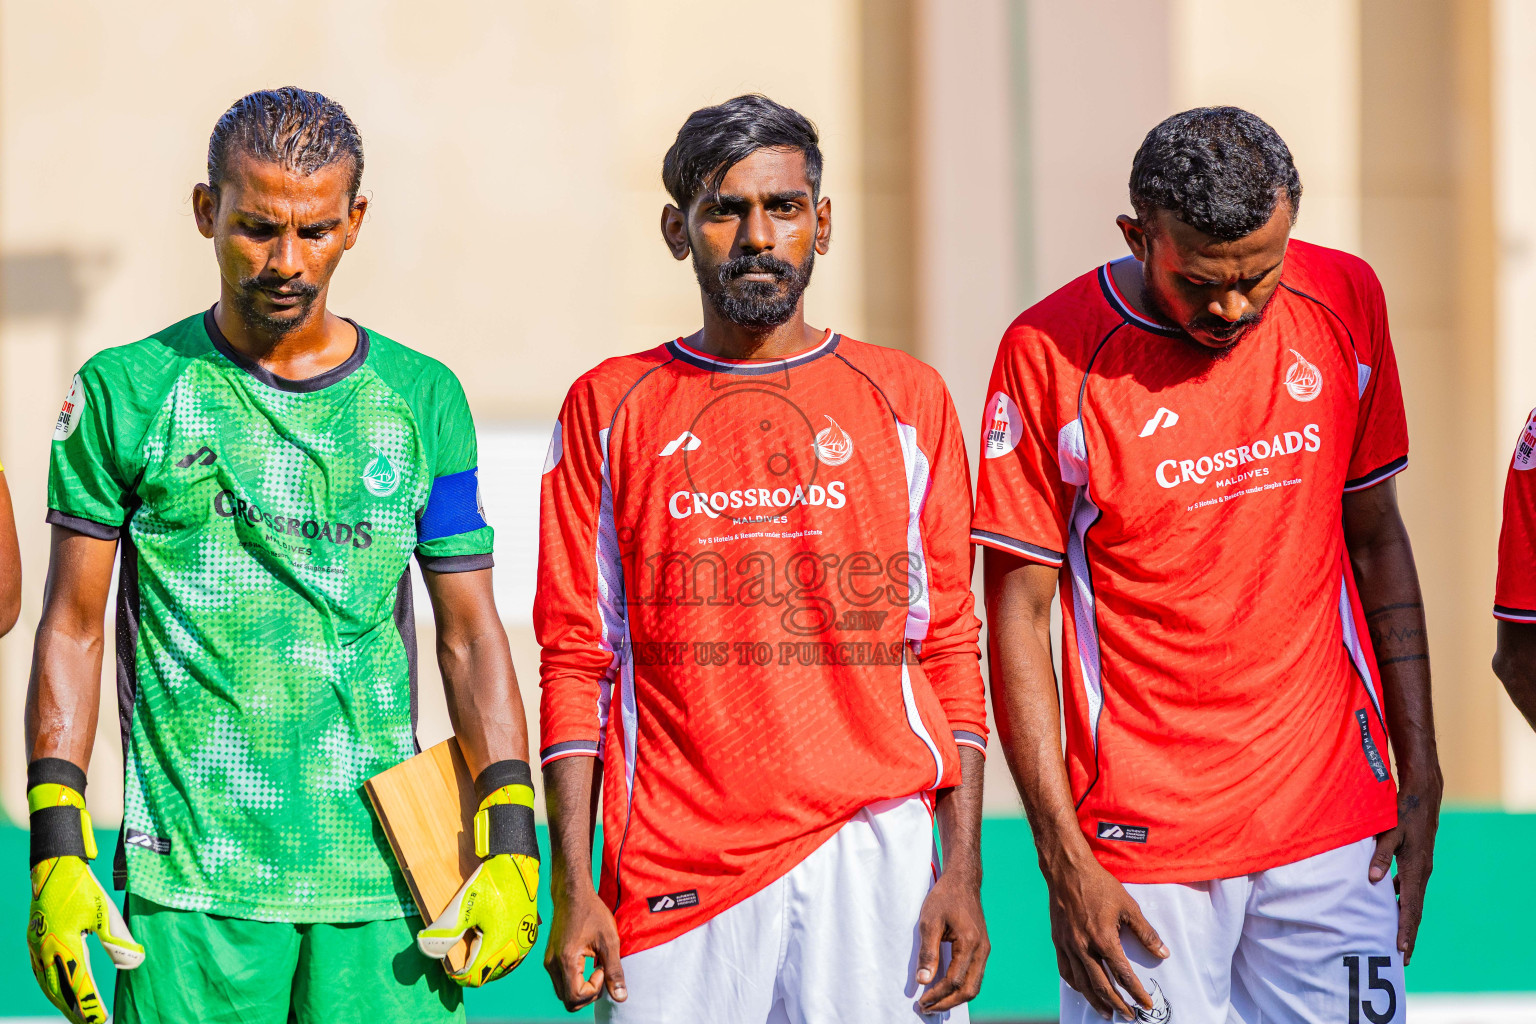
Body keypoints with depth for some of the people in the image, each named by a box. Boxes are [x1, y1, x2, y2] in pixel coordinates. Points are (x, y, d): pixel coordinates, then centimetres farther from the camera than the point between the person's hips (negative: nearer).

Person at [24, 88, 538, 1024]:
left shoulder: (421, 400, 10)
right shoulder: (128, 392, 4)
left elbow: (470, 636, 10)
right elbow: (74, 628, 5)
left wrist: (511, 848, -1)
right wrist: (57, 853, -4)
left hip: (385, 879, 2)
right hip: (189, 883, -1)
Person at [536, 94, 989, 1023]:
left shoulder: (907, 400, 9)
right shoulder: (611, 409, 8)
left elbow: (949, 650, 7)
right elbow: (577, 660, 6)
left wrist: (963, 870, -2)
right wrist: (572, 887, -2)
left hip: (873, 855, 0)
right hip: (673, 871, 0)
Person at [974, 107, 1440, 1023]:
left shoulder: (1343, 303, 2)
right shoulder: (1051, 352, -9)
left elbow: (1375, 537, 12)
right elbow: (1019, 612, -5)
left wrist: (1419, 772, 7)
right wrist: (1064, 861, -10)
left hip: (1333, 820, 3)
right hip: (1144, 838, -3)